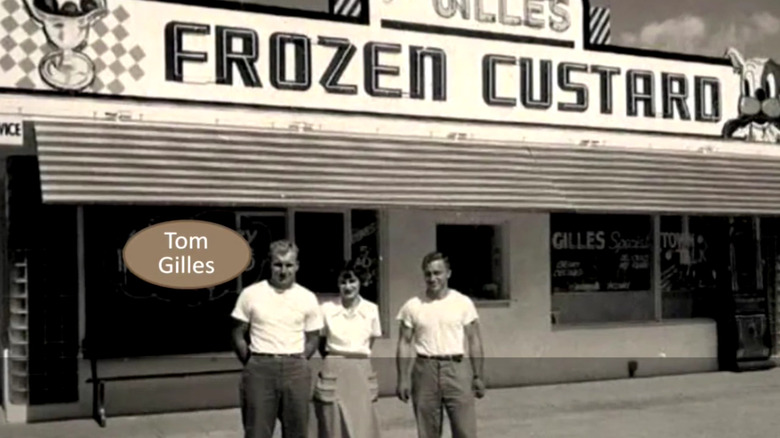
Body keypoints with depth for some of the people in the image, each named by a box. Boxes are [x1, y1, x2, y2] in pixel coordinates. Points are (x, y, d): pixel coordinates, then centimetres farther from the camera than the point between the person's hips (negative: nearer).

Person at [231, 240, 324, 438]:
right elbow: (238, 335, 5)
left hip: (296, 371, 2)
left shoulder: (308, 298, 4)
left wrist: (296, 363, 2)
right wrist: (253, 364, 1)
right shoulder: (250, 294, 0)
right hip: (260, 369, -1)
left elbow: (312, 338, 11)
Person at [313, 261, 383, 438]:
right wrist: (335, 361, 2)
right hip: (334, 373, -1)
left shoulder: (371, 310, 1)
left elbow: (370, 343, 10)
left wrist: (356, 358, 4)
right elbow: (321, 343, 8)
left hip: (361, 373, 1)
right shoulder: (327, 308, -2)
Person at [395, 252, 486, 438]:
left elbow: (474, 340, 5)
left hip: (456, 368, -1)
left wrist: (478, 376, 0)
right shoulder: (412, 306, 4)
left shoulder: (463, 303, 3)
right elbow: (405, 344, 5)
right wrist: (403, 379, -2)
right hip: (425, 369, 1)